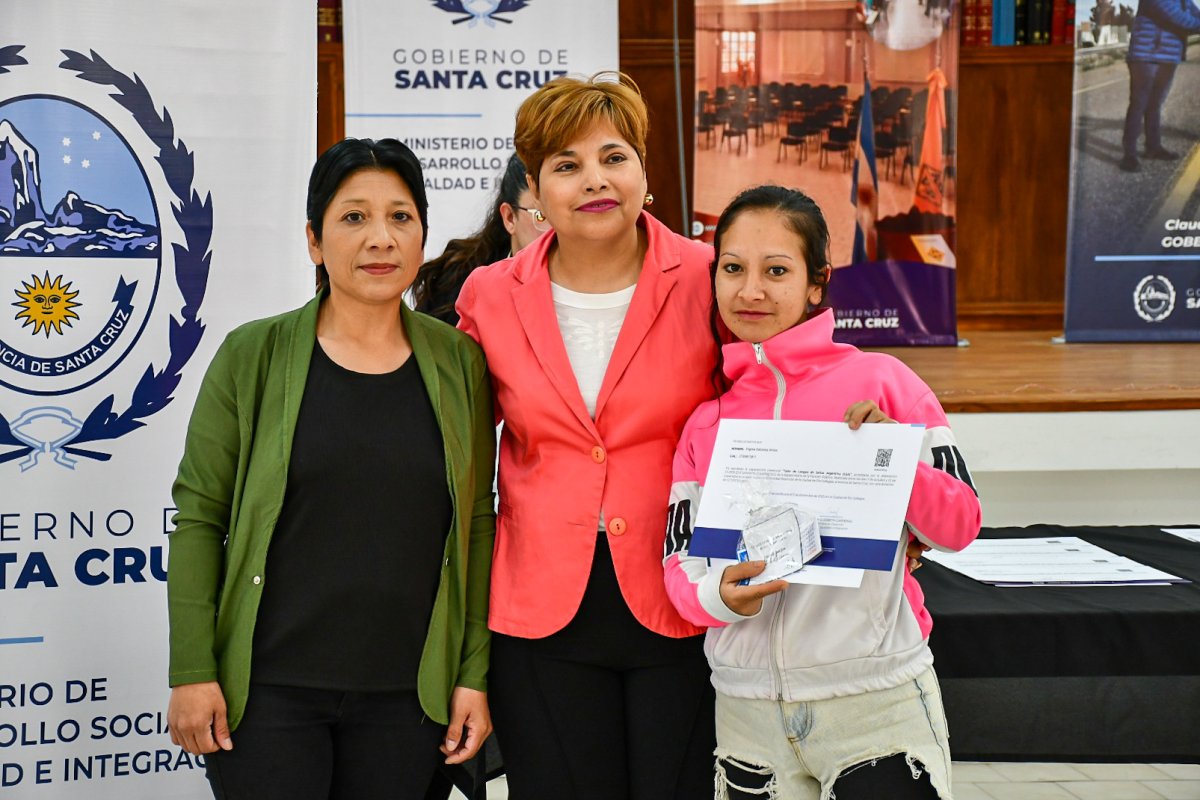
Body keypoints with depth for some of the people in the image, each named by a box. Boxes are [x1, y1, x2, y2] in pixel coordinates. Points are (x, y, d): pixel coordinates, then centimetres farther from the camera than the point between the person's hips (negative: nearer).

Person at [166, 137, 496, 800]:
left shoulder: (458, 361, 3)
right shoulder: (253, 356, -3)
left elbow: (476, 523, 5)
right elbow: (199, 516, -2)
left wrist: (475, 671, 2)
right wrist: (192, 671, -7)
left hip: (407, 695, 2)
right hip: (268, 689, -2)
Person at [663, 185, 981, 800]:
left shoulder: (878, 380, -4)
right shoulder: (706, 417, 6)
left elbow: (959, 525, -2)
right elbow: (680, 560, 6)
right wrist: (720, 596, -14)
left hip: (875, 701, -3)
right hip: (748, 710, 3)